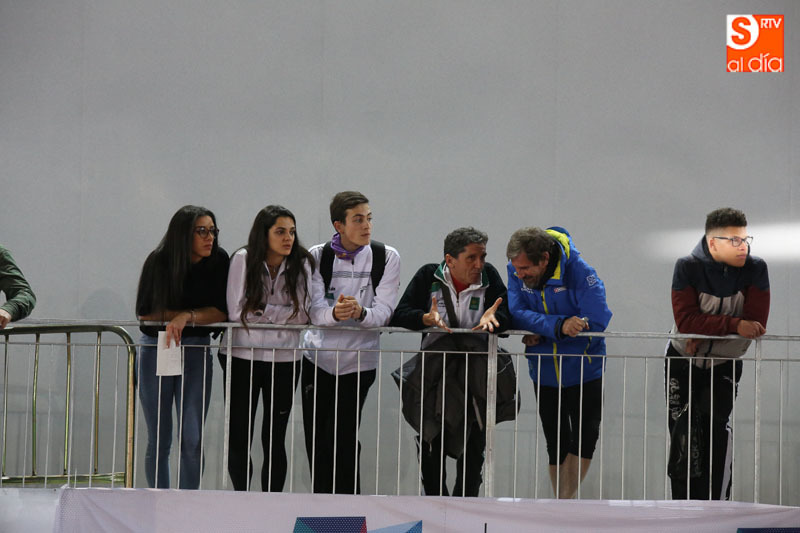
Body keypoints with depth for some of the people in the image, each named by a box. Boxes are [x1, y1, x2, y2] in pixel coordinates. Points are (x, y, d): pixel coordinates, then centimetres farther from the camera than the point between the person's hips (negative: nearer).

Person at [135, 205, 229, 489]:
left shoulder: (218, 261, -5)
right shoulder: (159, 262, -9)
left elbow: (221, 312, -10)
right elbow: (146, 313, -7)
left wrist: (186, 317, -24)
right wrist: (195, 315, -9)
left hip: (196, 351, 1)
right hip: (156, 349, -1)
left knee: (192, 440, -5)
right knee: (159, 441, 3)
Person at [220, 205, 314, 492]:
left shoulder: (301, 263, -1)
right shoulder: (244, 259, -5)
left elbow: (302, 313, -8)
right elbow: (236, 311, -10)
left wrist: (262, 311, -10)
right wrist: (280, 313, -10)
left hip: (284, 358, 1)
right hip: (243, 357, 0)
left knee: (275, 439, 3)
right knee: (239, 437, 3)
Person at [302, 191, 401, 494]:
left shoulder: (386, 258, -1)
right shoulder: (317, 256, 1)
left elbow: (383, 312, -8)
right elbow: (314, 311, -9)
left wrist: (360, 313, -31)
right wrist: (334, 313, -32)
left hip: (359, 360, -2)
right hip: (318, 357, 2)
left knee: (342, 441, -9)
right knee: (316, 441, 4)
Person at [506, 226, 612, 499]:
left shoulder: (579, 272, -22)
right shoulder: (517, 272, -11)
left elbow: (597, 321, -26)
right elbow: (518, 314, -21)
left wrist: (543, 336, -24)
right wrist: (559, 326, -37)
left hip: (584, 372, -3)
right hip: (545, 373, 3)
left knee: (584, 441, -7)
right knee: (556, 445, 10)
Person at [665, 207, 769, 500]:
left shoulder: (755, 270, -15)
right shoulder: (688, 268, -18)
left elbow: (756, 324, -21)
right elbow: (686, 319, -28)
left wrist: (706, 333, -26)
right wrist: (734, 326, -37)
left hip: (724, 366, 0)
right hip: (683, 363, 0)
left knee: (717, 426, -16)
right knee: (684, 432, -3)